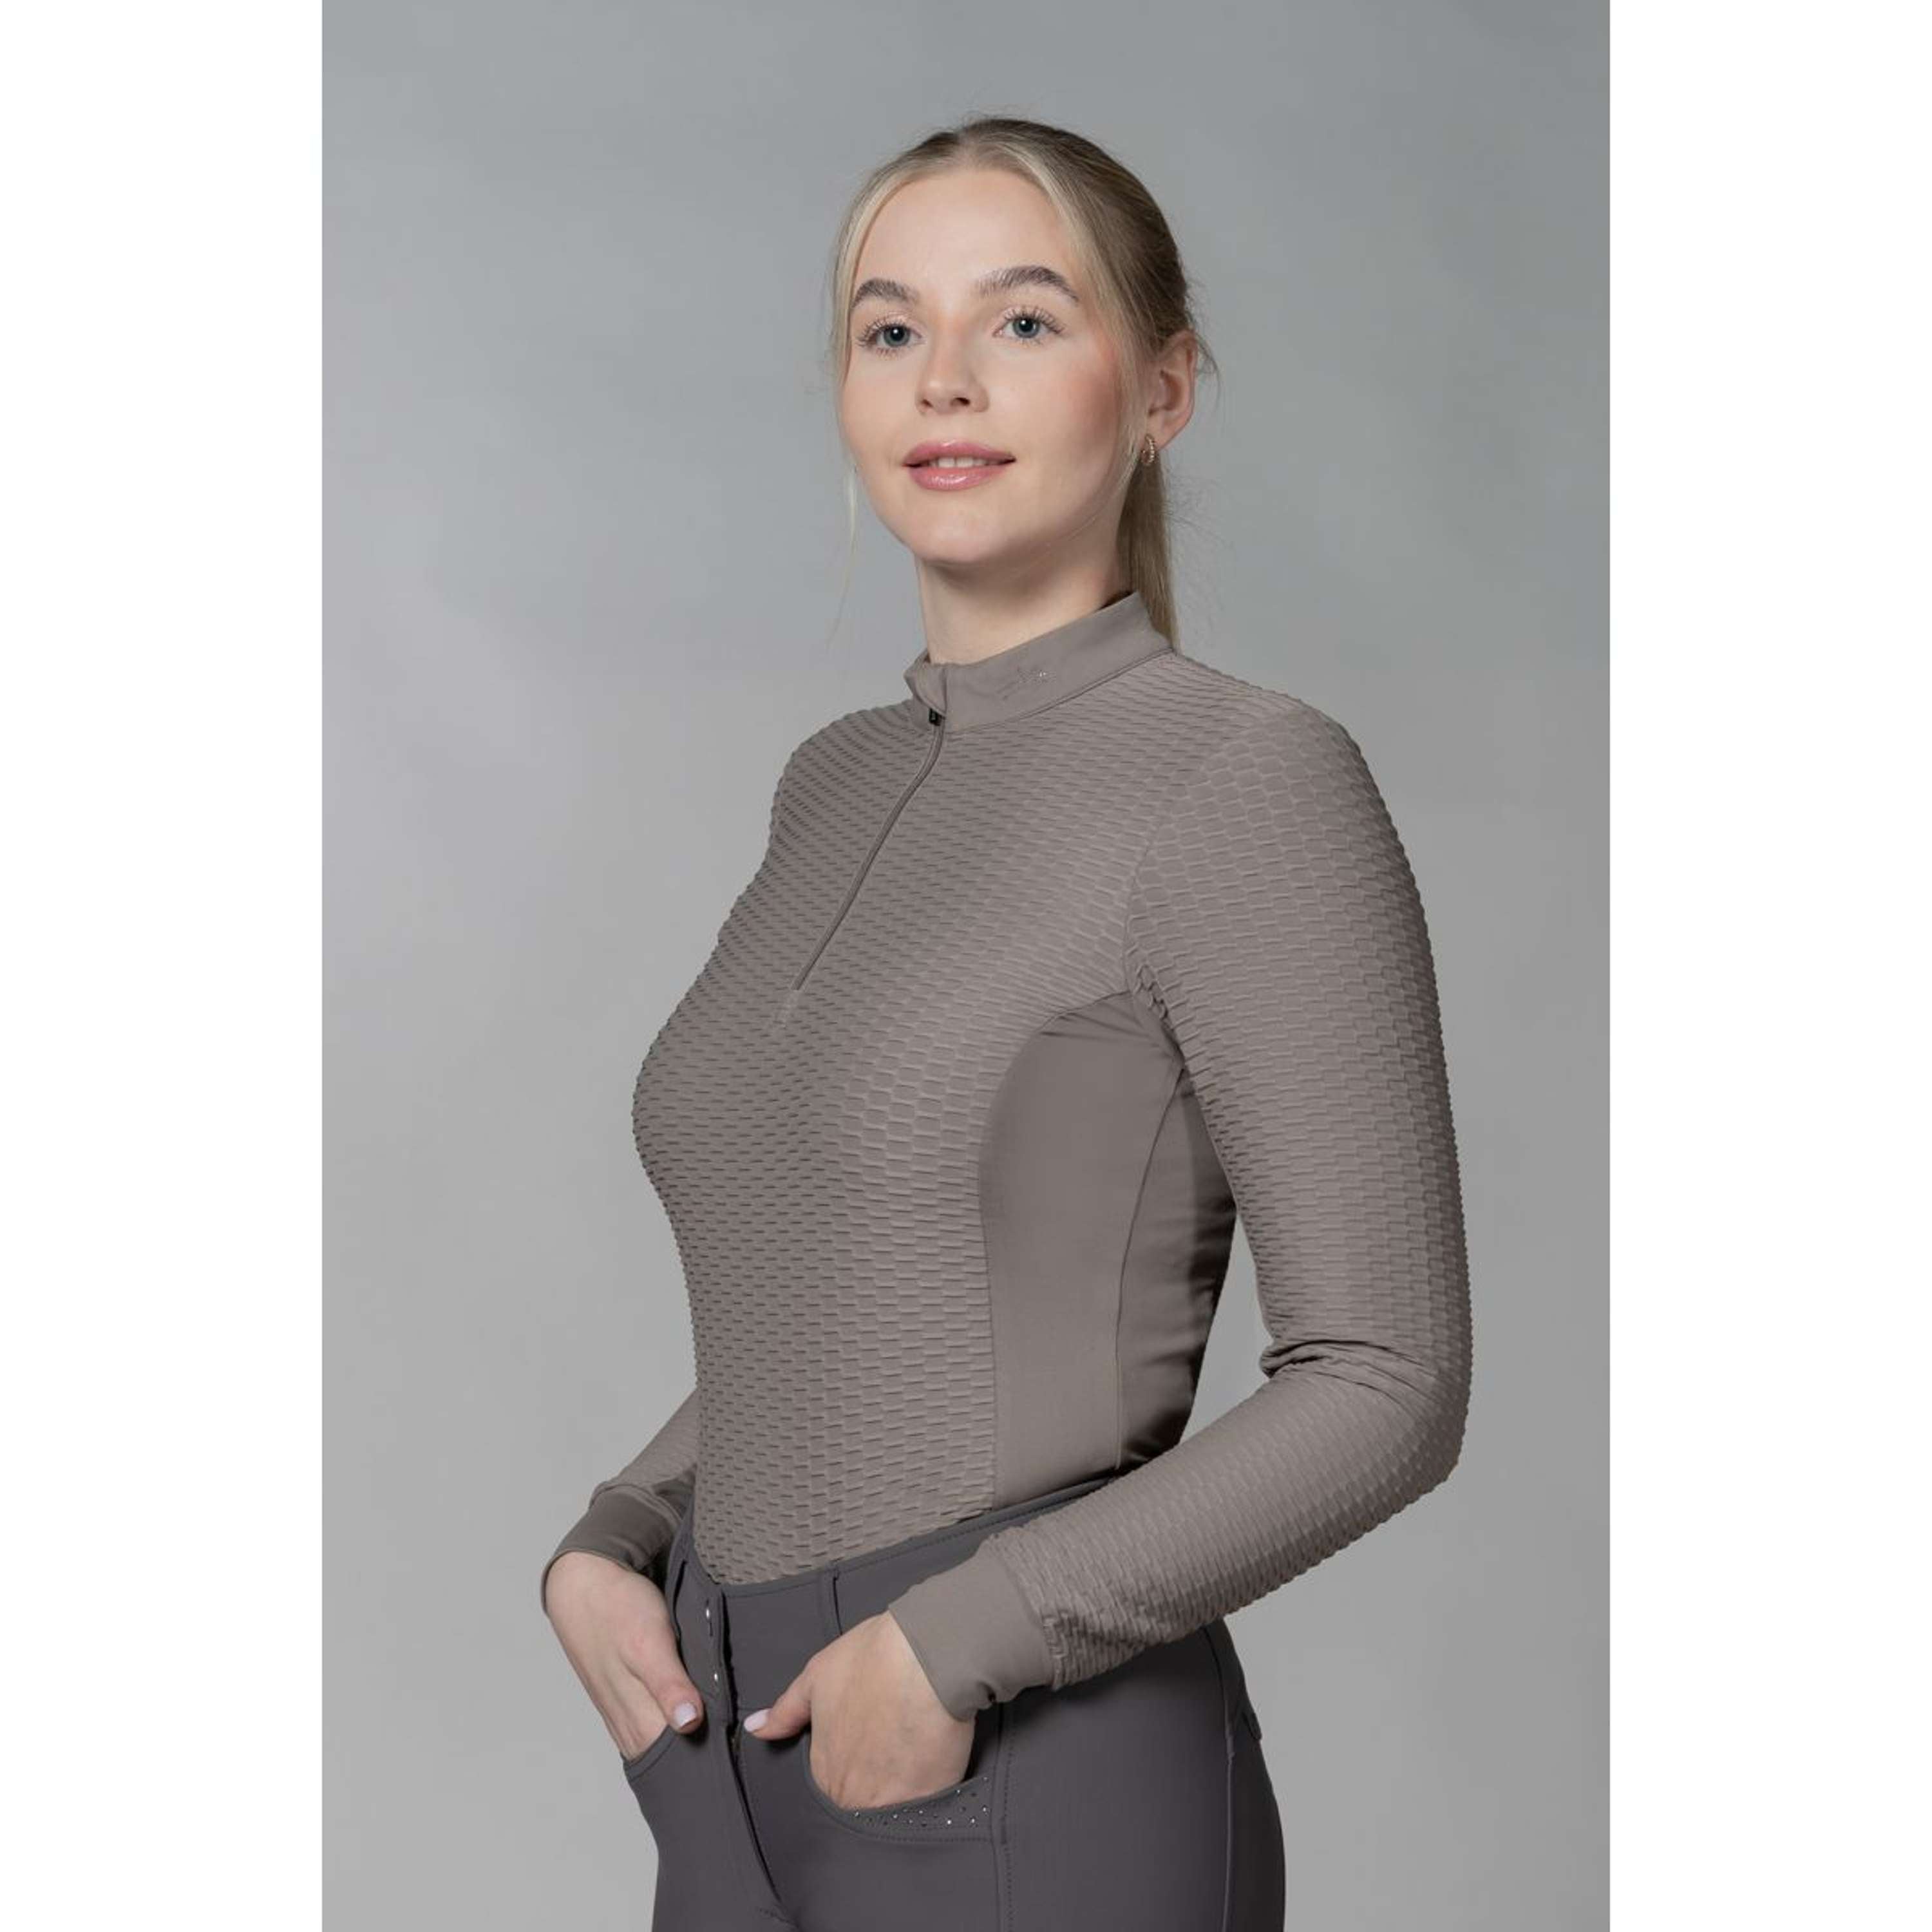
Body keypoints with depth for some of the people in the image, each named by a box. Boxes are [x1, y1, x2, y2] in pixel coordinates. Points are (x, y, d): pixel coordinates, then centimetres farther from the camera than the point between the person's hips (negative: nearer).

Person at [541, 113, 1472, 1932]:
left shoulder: (1255, 781, -10)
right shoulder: (841, 786, 12)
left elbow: (1386, 1388, -12)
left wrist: (953, 1641, -17)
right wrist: (601, 1554, 4)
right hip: (758, 1784, 7)